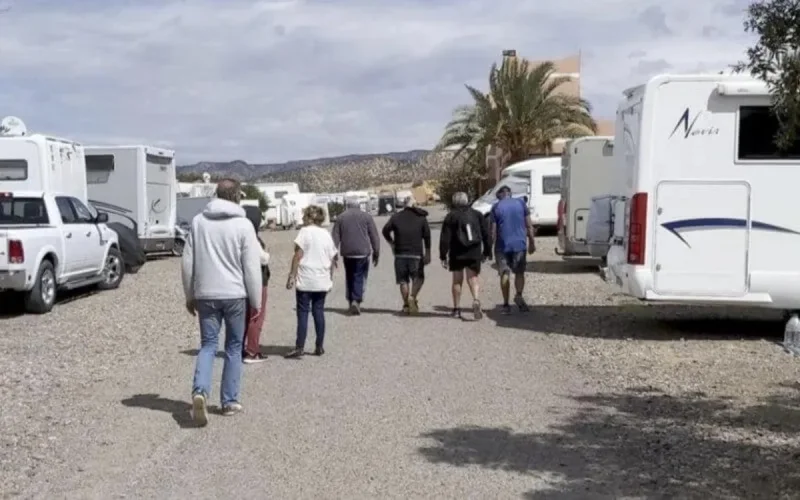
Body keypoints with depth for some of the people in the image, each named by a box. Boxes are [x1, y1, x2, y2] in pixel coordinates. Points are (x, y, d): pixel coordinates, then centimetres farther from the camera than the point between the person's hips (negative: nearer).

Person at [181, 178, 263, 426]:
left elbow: (187, 263, 7)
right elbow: (252, 268, -7)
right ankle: (230, 401, 16)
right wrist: (256, 301, 2)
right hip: (234, 294, -2)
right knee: (234, 348, 11)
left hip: (205, 295, 2)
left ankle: (200, 391, -15)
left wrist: (190, 296, 16)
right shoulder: (243, 225, -7)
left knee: (208, 345, 8)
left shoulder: (198, 221, 4)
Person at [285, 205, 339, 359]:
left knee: (303, 312, -2)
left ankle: (299, 347, -4)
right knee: (319, 311, 11)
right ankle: (320, 347, 13)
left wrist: (292, 276, -7)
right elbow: (332, 258, 11)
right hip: (322, 281, 5)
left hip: (305, 281, -5)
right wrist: (330, 279, 19)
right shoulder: (326, 234, 10)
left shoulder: (305, 231, -5)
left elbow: (298, 256, -10)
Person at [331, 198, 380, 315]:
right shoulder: (366, 217, 5)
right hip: (362, 252, -2)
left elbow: (335, 237, 5)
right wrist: (376, 253, 6)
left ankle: (350, 301, 15)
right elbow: (374, 236, 2)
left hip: (347, 253, 2)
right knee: (360, 278, -2)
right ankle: (356, 301, -17)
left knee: (349, 277, 14)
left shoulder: (341, 217, 9)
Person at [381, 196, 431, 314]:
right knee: (418, 278, 8)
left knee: (403, 280, 8)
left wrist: (392, 243, 15)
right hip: (416, 254, -1)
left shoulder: (396, 217, 5)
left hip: (400, 253, 1)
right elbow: (427, 236, 0)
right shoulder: (421, 217, 6)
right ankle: (412, 297, -15)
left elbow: (385, 231, 0)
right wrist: (427, 254, 2)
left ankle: (406, 305, 6)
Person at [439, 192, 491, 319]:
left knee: (457, 280, 10)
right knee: (473, 279, 4)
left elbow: (445, 238, -5)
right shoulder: (477, 214, 8)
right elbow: (486, 234, 9)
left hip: (457, 254, -2)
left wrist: (443, 256, -3)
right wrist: (487, 252, 15)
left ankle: (456, 309, 15)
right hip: (474, 253, 2)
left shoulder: (450, 217, -1)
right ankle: (476, 300, -23)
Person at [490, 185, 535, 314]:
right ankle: (519, 295, -10)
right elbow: (529, 225, 3)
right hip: (519, 244, 1)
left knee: (505, 274, 5)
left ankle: (506, 305, 3)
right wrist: (532, 242, 12)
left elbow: (493, 230, -4)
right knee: (519, 272, 13)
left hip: (502, 245, -1)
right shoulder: (521, 203, 4)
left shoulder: (496, 207, -1)